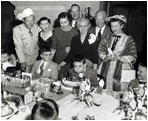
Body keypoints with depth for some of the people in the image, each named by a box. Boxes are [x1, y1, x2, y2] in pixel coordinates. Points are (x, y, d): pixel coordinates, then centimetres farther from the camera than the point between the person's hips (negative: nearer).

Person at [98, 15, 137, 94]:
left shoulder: (128, 39, 0)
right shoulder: (108, 38, 12)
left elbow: (133, 57, -5)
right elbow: (101, 50, 12)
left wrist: (118, 57, -15)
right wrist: (106, 57, -8)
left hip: (121, 71, -3)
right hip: (106, 70, 3)